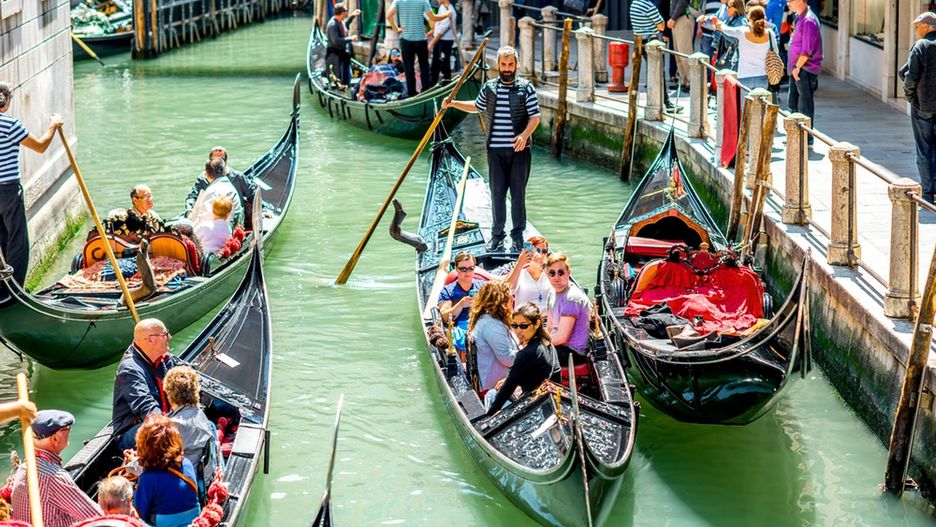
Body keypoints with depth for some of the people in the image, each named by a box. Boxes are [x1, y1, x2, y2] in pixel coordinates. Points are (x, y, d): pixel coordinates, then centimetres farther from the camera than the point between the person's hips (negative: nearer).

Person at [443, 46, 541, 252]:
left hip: (520, 150, -3)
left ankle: (518, 235, 9)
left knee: (518, 192, 2)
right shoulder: (489, 88, 8)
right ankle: (497, 234, 15)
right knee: (497, 191, 6)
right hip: (496, 150, 3)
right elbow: (477, 107, 26)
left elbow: (535, 116, -6)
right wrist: (453, 103, 16)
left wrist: (524, 135, -22)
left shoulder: (526, 88, -2)